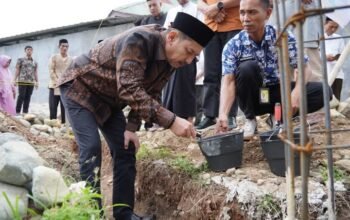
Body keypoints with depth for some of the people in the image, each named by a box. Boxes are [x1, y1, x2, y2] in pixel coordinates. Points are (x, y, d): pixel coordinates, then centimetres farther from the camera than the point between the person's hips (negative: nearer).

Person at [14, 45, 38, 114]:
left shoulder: (35, 62, 16)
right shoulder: (20, 60, 5)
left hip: (31, 82, 4)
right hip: (22, 81, -4)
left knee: (28, 97, 3)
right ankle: (17, 111, -4)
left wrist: (37, 81, 9)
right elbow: (17, 70, 1)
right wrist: (15, 80, -5)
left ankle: (25, 112, 8)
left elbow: (35, 72, 16)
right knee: (21, 96, -9)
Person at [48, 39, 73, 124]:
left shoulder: (71, 59, 9)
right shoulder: (54, 58, 5)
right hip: (54, 87, -1)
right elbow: (51, 72, -2)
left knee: (64, 110, 1)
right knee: (53, 109, -3)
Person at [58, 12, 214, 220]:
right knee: (92, 147, -17)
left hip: (109, 98, 8)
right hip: (79, 88, -7)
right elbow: (130, 90, -45)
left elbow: (149, 94, 0)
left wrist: (132, 127, -10)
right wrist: (171, 121, -49)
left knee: (125, 149, 1)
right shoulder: (138, 41, -36)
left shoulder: (169, 59, -10)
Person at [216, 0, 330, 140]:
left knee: (322, 91, -20)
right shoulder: (233, 46, -14)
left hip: (278, 92, 1)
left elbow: (304, 68, -11)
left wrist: (296, 93, -33)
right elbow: (228, 82, -23)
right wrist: (223, 114, -41)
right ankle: (250, 120, -9)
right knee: (247, 67, -32)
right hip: (253, 98, -1)